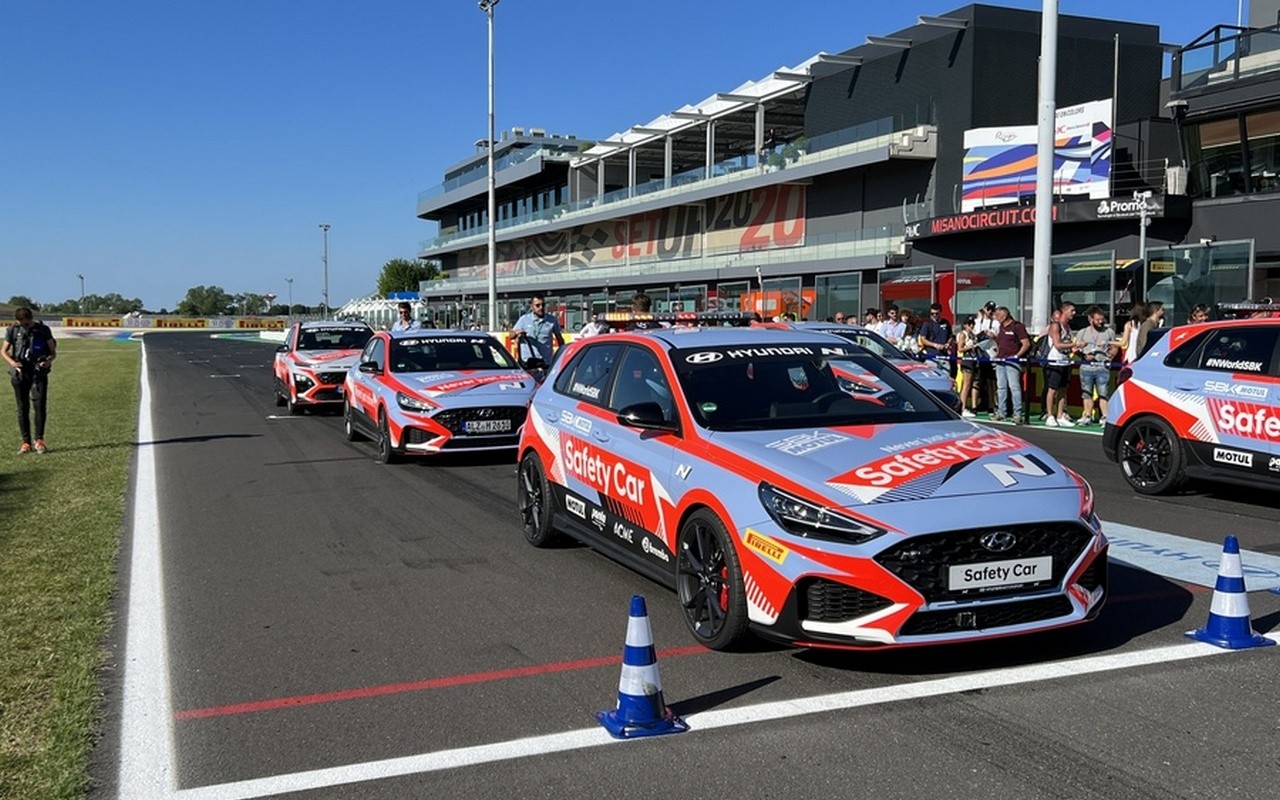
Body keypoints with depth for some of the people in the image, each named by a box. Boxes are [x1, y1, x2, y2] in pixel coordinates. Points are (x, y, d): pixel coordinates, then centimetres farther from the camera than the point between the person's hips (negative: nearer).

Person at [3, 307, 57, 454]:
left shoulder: (43, 329, 2)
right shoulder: (13, 330, 3)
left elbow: (53, 351, 6)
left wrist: (49, 360, -17)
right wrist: (12, 362, -13)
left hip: (39, 373, -1)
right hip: (20, 374, 1)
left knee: (40, 406, -10)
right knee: (23, 409, 4)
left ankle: (39, 440, 1)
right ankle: (26, 443, 10)